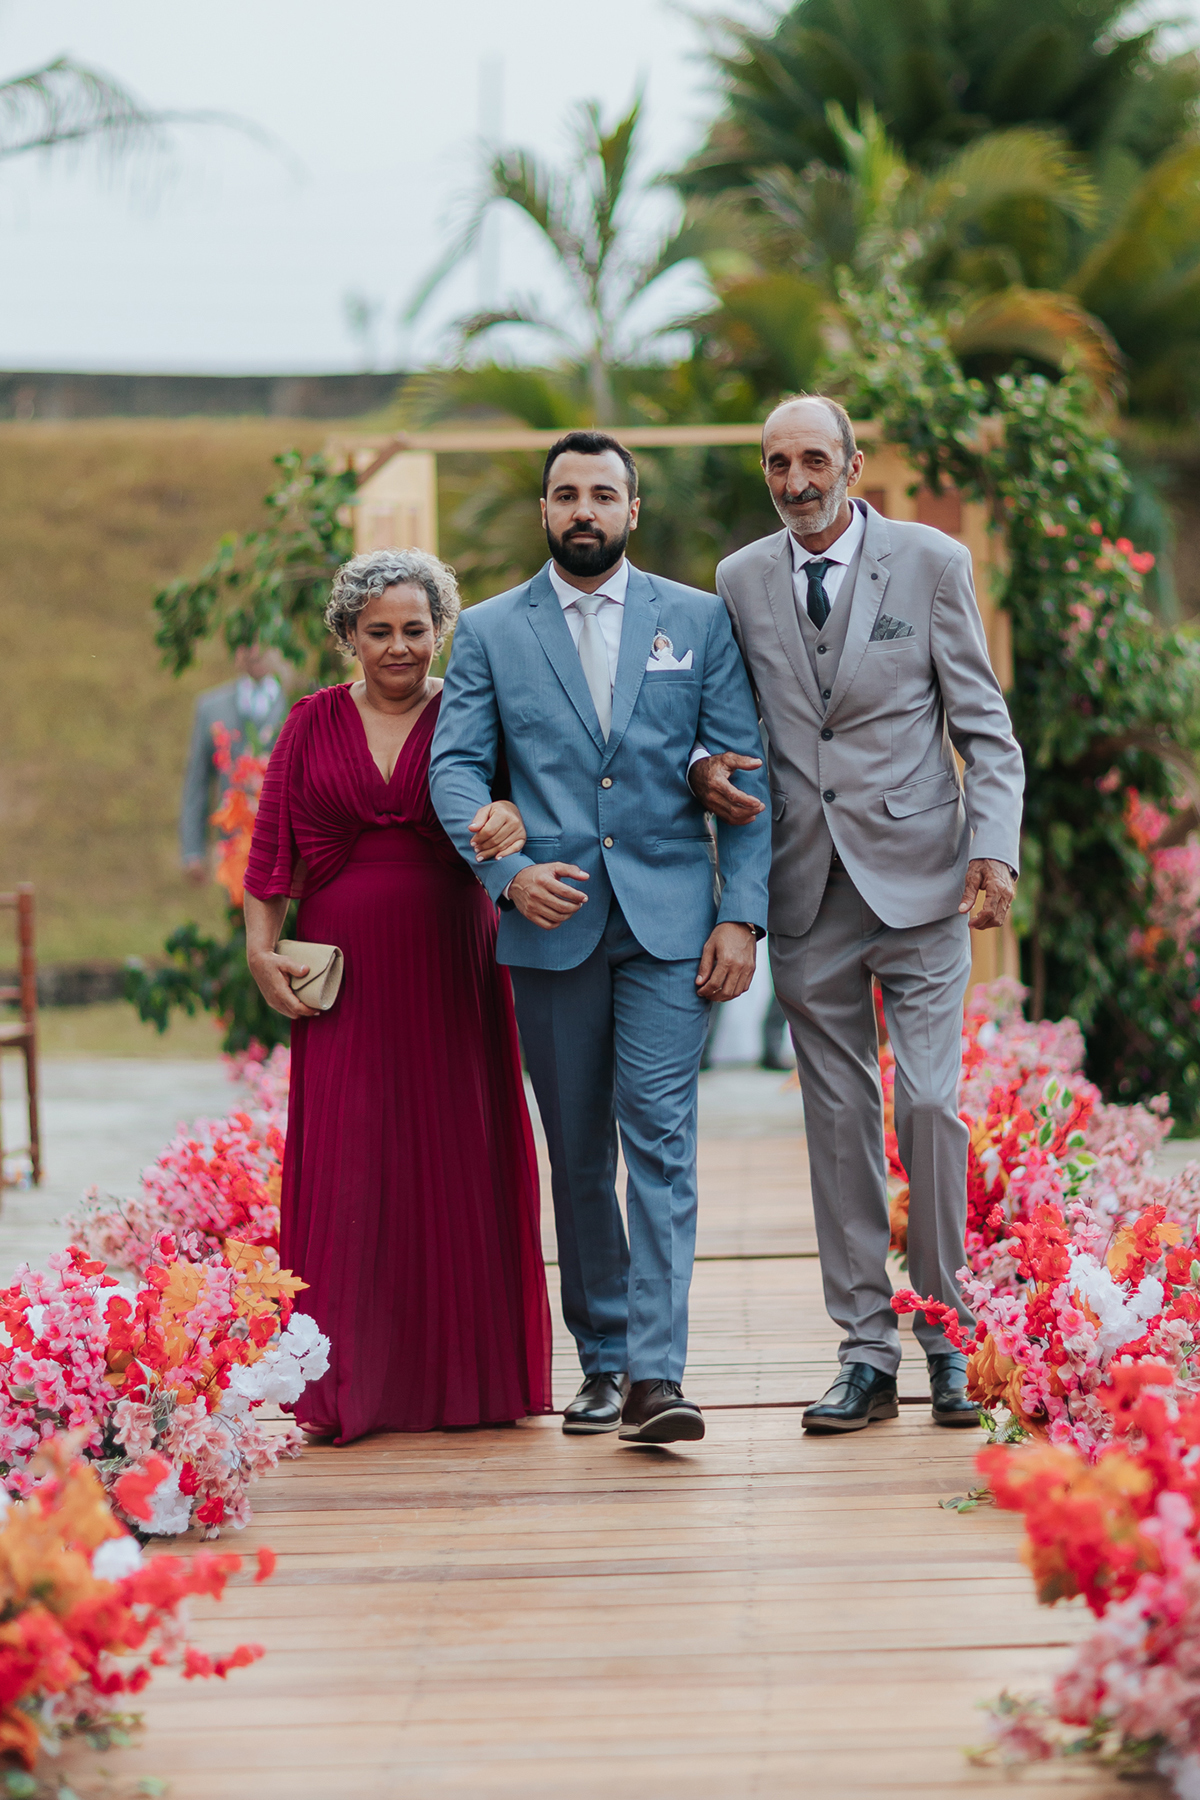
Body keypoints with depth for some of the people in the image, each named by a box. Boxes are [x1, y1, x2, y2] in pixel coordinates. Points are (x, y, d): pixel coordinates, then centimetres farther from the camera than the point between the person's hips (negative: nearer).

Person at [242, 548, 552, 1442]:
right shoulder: (315, 723, 8)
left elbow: (509, 787, -12)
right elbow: (273, 846, 7)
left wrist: (510, 816, -35)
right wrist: (260, 947, -4)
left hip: (452, 965, 0)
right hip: (345, 965, 1)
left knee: (460, 1157, 1)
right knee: (347, 1159, -2)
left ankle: (468, 1375, 10)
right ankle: (352, 1384, 2)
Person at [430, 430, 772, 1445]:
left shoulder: (699, 620, 7)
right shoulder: (490, 631, 9)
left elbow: (744, 773, 4)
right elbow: (456, 767, 2)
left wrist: (743, 912, -5)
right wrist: (506, 868, -16)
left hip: (669, 917, -1)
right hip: (550, 919, 2)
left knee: (660, 1135, -12)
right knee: (579, 1154, 7)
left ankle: (656, 1375, -16)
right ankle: (602, 1360, 18)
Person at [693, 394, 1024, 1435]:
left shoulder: (932, 562, 0)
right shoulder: (740, 581, 8)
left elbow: (985, 727, 1)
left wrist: (996, 848, -12)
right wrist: (705, 768, -5)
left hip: (917, 878, -3)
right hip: (807, 889, 3)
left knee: (930, 1103, -10)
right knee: (838, 1125, 4)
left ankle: (949, 1339, 6)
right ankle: (868, 1356, 10)